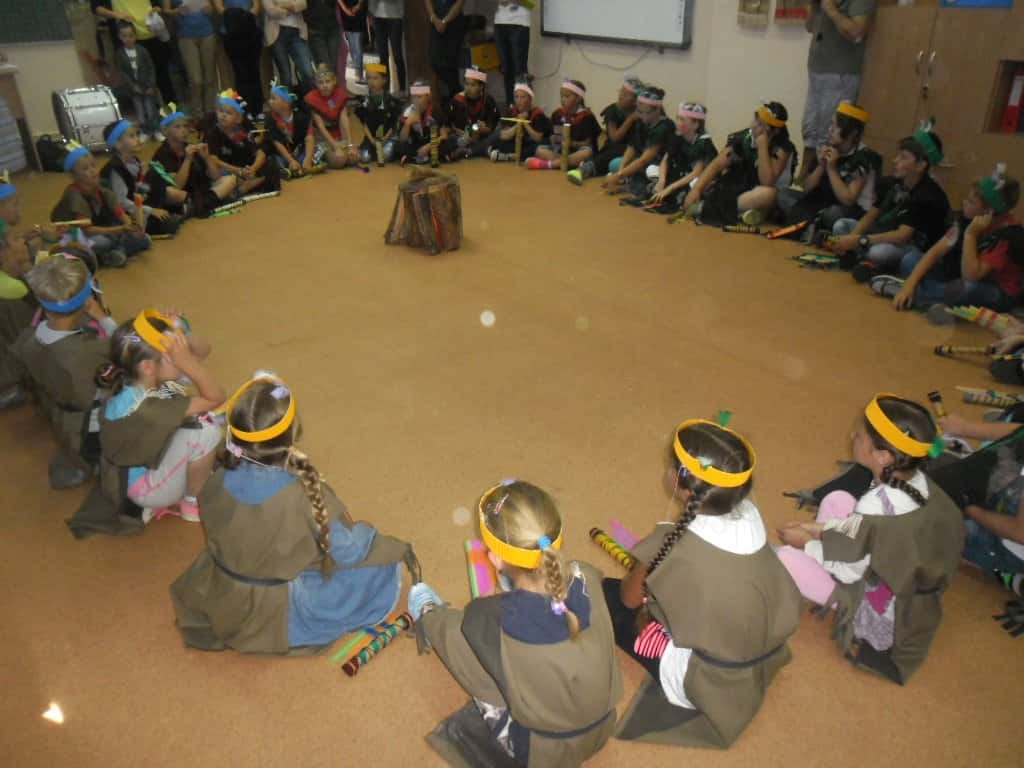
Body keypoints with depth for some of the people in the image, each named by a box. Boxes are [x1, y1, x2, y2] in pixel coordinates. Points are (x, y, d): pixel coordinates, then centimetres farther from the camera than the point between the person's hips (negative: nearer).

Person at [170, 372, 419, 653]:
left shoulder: (216, 485, -21)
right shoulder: (304, 496, -33)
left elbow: (217, 541, -1)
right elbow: (347, 549, -19)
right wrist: (398, 548, -1)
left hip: (221, 606, 5)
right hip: (281, 612, -4)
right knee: (384, 567, 4)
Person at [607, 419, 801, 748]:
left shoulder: (678, 548, -29)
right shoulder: (749, 513, -14)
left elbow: (630, 598, -9)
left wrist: (642, 569, 9)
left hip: (715, 685, -6)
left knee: (606, 595, 4)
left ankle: (682, 687, 13)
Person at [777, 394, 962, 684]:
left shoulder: (877, 505, -35)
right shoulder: (916, 479, -11)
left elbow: (849, 570, -21)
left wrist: (807, 543, -6)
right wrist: (819, 529, 3)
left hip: (882, 611, -8)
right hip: (909, 589, 8)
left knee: (787, 557, -16)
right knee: (837, 500, 7)